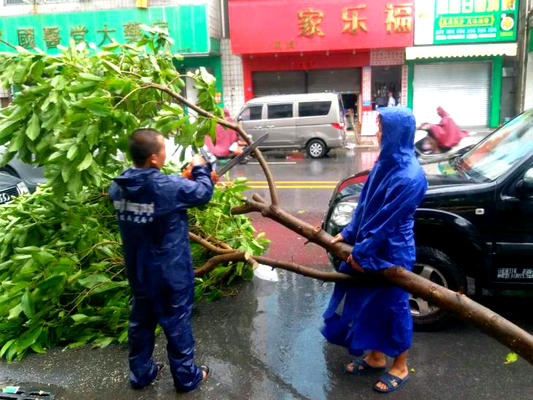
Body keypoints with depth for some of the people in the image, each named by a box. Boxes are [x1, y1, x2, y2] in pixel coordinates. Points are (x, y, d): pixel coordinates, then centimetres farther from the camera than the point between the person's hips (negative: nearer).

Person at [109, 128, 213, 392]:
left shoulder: (118, 187, -7)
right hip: (170, 273, -6)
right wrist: (200, 168, 7)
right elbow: (204, 191, -10)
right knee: (177, 323, 11)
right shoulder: (170, 187, -26)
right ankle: (186, 376, 29)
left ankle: (140, 373, 38)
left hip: (138, 271, 6)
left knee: (141, 320, 21)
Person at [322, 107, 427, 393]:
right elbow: (365, 204, 9)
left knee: (394, 306, 9)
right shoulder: (387, 161, 2)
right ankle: (375, 357, 39)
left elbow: (385, 221, -22)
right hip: (371, 245, 9)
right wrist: (348, 234, 10)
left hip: (392, 252, -8)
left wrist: (360, 252, -14)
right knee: (369, 301, 19)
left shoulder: (409, 177, -26)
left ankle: (400, 368, 31)